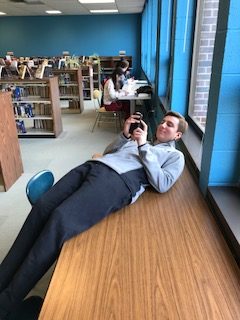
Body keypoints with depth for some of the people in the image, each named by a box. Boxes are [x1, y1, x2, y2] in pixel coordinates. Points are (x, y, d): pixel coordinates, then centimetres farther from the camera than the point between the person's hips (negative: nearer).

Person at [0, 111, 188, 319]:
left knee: (60, 219, -26)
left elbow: (162, 185, -1)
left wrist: (143, 146, -3)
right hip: (92, 166, 7)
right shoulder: (138, 139, 39)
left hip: (117, 179, -7)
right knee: (42, 208, -16)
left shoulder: (175, 155, 20)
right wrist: (124, 134, 19)